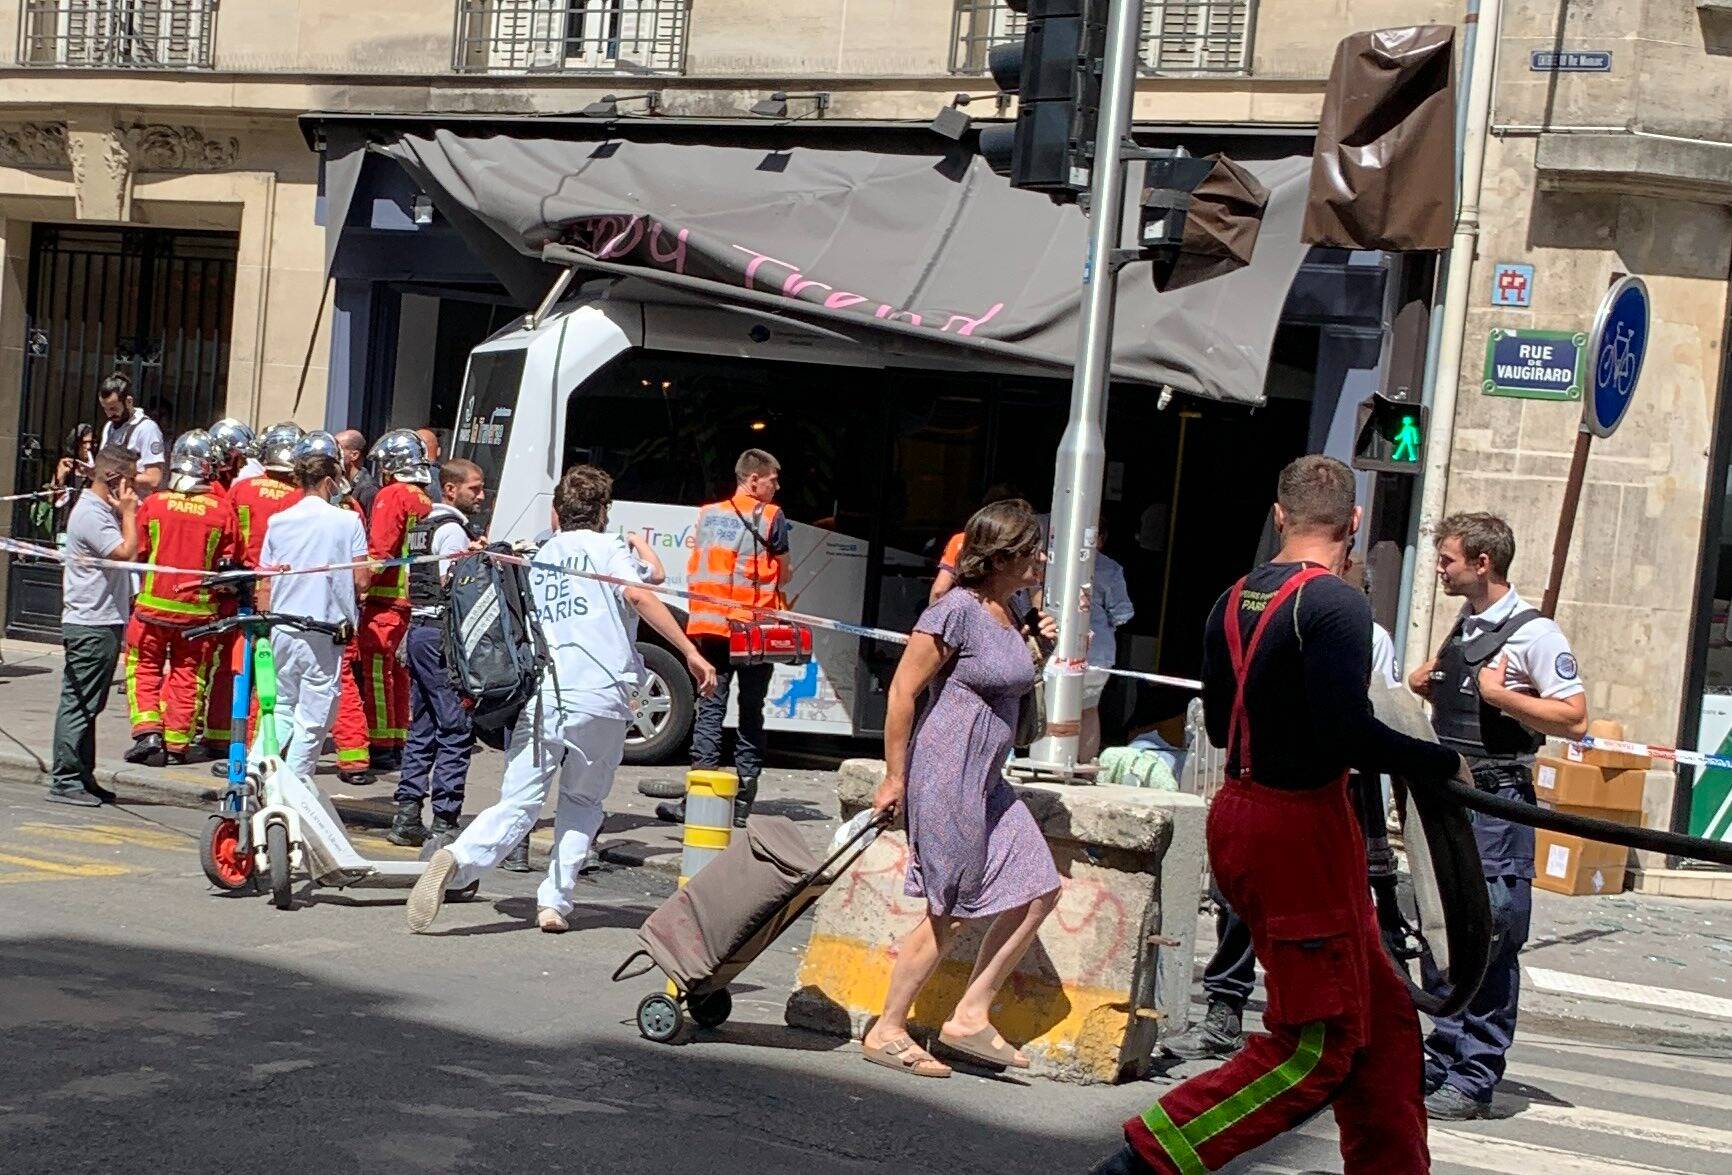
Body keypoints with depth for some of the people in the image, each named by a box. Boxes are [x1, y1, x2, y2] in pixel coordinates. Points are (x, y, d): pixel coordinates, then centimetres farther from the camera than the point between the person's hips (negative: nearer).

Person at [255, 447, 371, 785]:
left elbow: (264, 585, 9)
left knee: (282, 707, 21)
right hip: (325, 629, -4)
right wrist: (369, 573, 15)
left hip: (281, 628, 4)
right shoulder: (347, 521, -6)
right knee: (312, 719, 5)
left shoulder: (278, 521, 6)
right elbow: (361, 580, -7)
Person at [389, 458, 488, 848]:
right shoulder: (453, 530, -11)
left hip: (418, 629, 10)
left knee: (422, 728, 13)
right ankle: (444, 822, -8)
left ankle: (407, 815, 13)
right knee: (456, 728, -7)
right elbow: (451, 584, -18)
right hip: (442, 633, -10)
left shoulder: (424, 526, 18)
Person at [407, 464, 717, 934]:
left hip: (539, 696, 2)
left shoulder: (535, 560, 22)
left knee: (517, 805, -1)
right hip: (600, 699, -2)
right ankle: (556, 902, 5)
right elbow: (639, 595, -9)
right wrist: (691, 653, -12)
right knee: (582, 803, 17)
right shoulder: (608, 548, 8)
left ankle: (457, 860, -28)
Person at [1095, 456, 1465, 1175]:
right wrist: (1444, 762, -10)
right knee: (1316, 1046, -2)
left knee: (1381, 1016, 18)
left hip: (1240, 817, 9)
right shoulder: (1336, 604, -16)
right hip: (1302, 827, -9)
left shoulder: (1235, 601, 8)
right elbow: (1349, 735, -23)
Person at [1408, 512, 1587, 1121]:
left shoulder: (1535, 633, -10)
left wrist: (1500, 695, -18)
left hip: (1497, 803, -8)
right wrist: (1428, 683, 14)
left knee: (1489, 942, -5)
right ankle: (1442, 1063, 19)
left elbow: (1574, 720, -15)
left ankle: (1474, 1082, -1)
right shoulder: (1463, 627, 15)